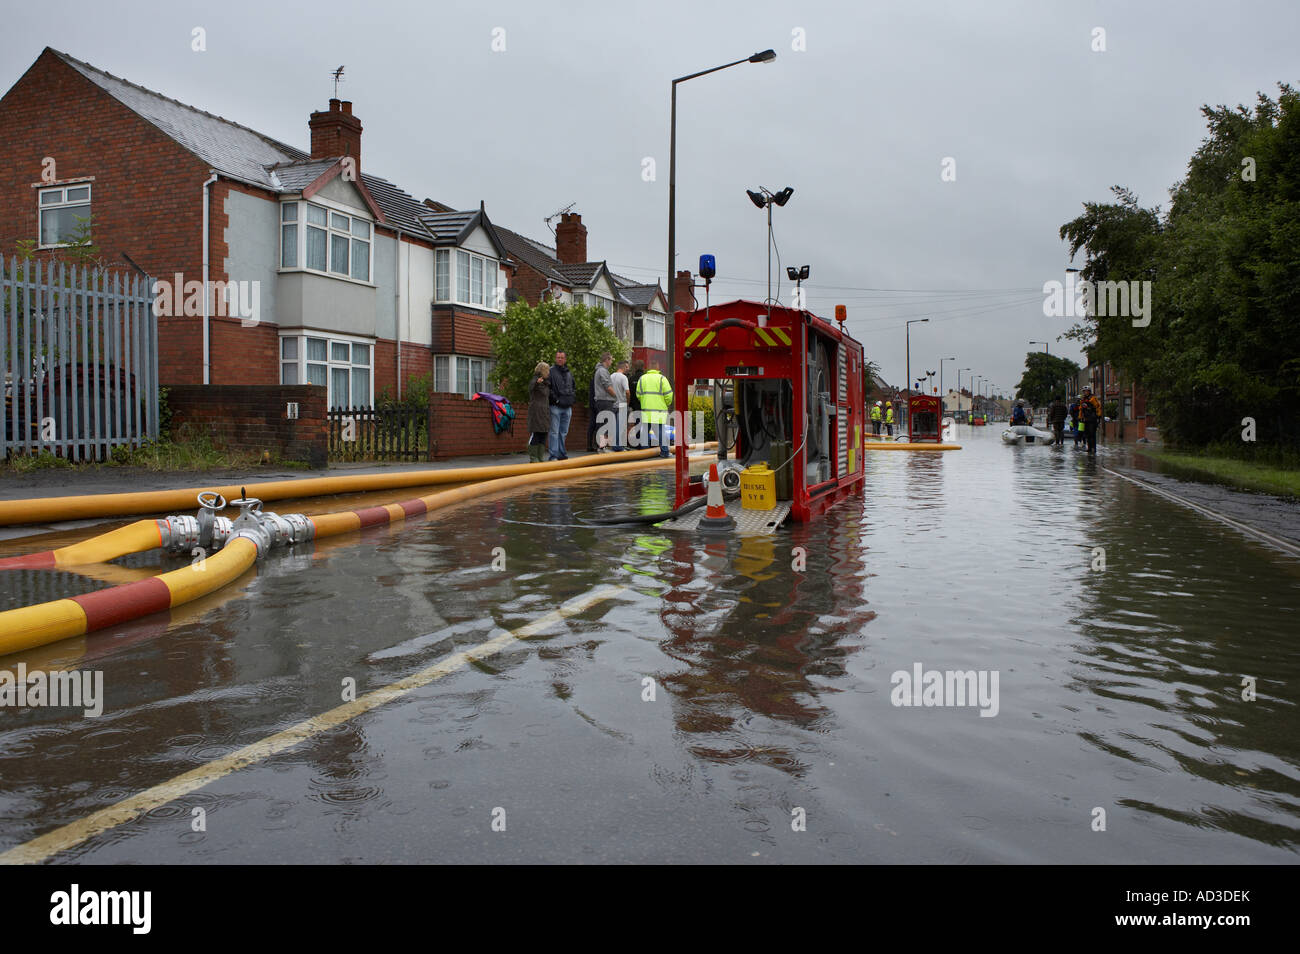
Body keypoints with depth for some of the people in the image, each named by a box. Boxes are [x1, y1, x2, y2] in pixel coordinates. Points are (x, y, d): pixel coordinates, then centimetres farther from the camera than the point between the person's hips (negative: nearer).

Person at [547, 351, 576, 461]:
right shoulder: (551, 371, -2)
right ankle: (553, 455, -7)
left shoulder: (569, 373, 17)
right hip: (555, 406, -6)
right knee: (554, 432, -7)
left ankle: (562, 454, 18)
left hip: (567, 407, 6)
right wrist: (555, 398, -15)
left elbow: (574, 388, 27)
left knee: (564, 432, 11)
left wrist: (572, 396, 9)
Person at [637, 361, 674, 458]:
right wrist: (668, 404, 11)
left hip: (646, 410, 3)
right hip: (659, 409, -3)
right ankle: (664, 451, -3)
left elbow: (638, 395, 7)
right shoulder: (661, 378, -4)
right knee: (661, 431, -2)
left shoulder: (642, 378, 8)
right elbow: (668, 394, -7)